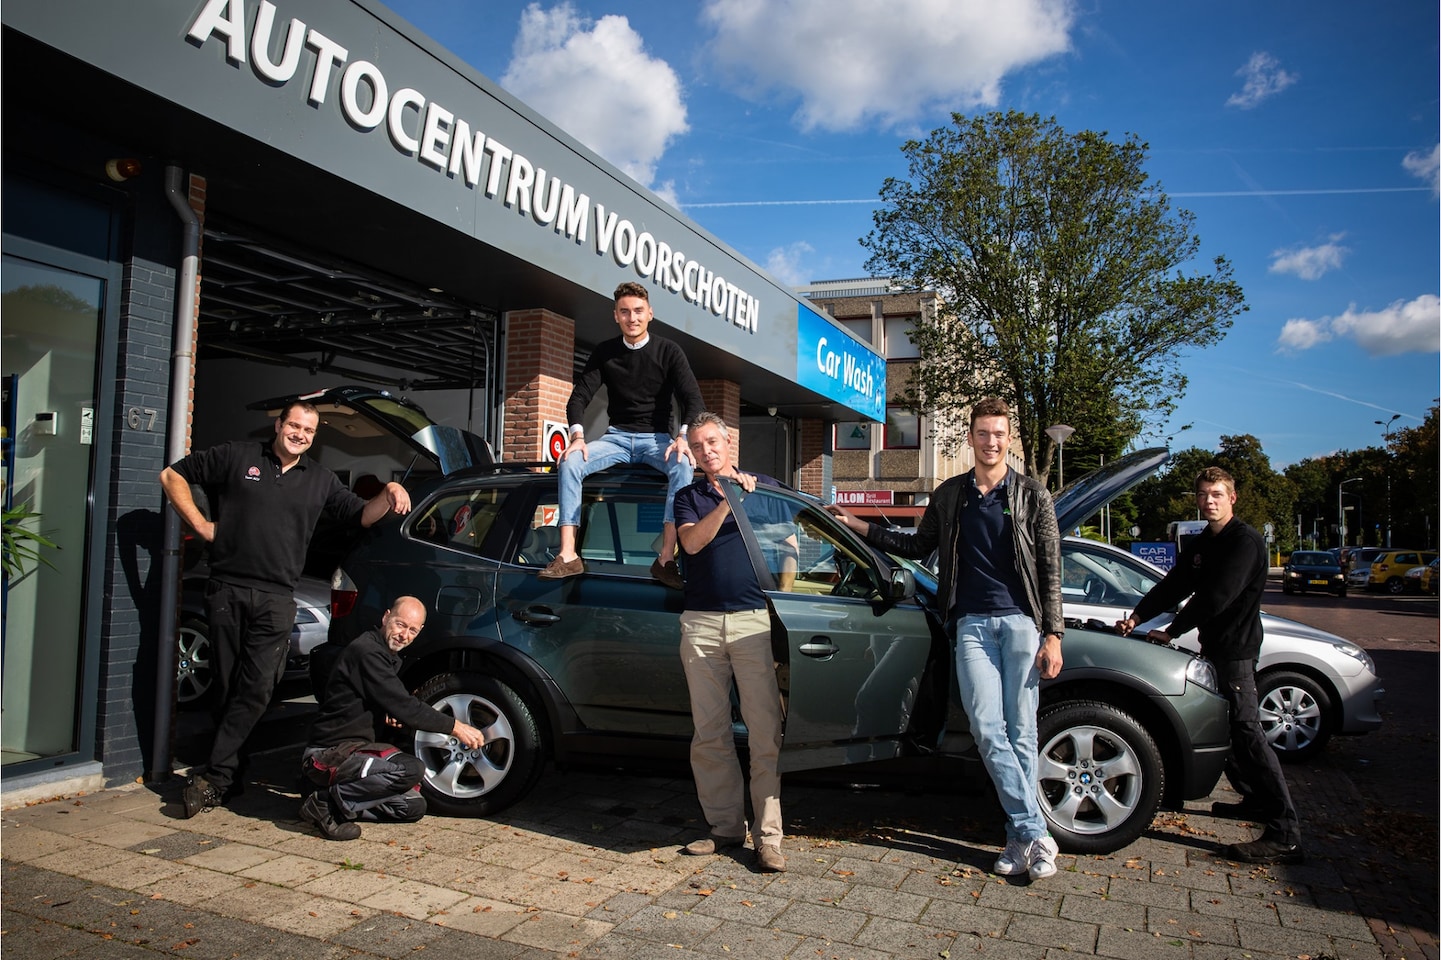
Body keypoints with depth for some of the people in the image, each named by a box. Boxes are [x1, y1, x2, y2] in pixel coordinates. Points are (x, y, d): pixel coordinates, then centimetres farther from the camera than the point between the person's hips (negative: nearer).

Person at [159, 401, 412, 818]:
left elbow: (360, 514, 16)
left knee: (256, 689, -8)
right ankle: (229, 776, 16)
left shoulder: (320, 481, 14)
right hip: (227, 591, -1)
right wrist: (200, 524, 1)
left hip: (275, 598, 1)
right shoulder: (237, 457, 6)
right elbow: (173, 475, 10)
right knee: (227, 686, 5)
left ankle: (213, 776, 0)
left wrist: (389, 496, -5)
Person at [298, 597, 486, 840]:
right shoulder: (365, 651, -18)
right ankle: (328, 802, -16)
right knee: (411, 769, -30)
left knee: (413, 807, 2)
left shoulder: (386, 655, 12)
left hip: (358, 746, 10)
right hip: (330, 753, -10)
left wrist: (389, 712, 4)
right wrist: (454, 726, -18)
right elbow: (405, 707, -22)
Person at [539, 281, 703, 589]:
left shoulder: (668, 351, 0)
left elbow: (692, 399, -7)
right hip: (617, 437, 2)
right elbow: (579, 397, 1)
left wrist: (684, 437, -26)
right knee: (570, 462, -25)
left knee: (684, 466, -35)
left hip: (656, 437, -2)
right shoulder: (605, 353, 5)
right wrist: (578, 436, -18)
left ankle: (667, 558, -38)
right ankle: (568, 556, -28)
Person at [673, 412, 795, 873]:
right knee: (709, 733, 6)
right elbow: (692, 542, -5)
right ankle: (725, 826, 17)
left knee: (765, 734, -5)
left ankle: (767, 836, 2)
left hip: (754, 620, -2)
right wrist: (729, 501, -15)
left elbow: (789, 548, 13)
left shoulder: (766, 487, 12)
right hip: (701, 623, 2)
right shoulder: (688, 497, 14)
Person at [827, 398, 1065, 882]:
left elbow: (1050, 569, 2)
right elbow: (919, 545, 24)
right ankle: (1035, 834, 0)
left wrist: (1053, 635, -5)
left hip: (1021, 621, -2)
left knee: (1020, 732, 0)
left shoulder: (1032, 496, 4)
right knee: (988, 730, -7)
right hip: (972, 624, 2)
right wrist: (860, 526, 19)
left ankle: (1020, 837, 10)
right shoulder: (949, 495, 12)